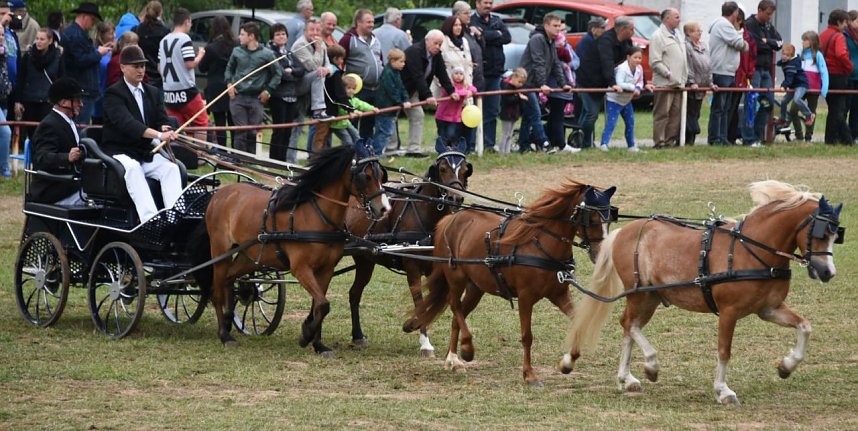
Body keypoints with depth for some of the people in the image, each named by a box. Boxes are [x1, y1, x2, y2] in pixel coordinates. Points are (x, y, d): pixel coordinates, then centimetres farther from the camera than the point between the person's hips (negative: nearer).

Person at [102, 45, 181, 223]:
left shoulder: (152, 92, 16)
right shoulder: (114, 94, -7)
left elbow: (162, 120, 11)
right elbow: (126, 122, -24)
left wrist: (166, 130, -16)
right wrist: (158, 135, -38)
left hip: (147, 153, 6)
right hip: (119, 153, -6)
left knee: (171, 167, -23)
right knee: (132, 168, -37)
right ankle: (149, 218, -51)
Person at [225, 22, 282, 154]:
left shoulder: (266, 54, -1)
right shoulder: (237, 51, 8)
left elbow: (277, 74, 7)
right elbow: (229, 69, 23)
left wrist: (268, 90, 1)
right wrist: (229, 83, 7)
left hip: (256, 98, -1)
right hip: (238, 97, 1)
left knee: (254, 133, 0)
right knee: (241, 131, -4)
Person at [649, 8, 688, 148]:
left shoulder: (677, 36, 19)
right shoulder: (658, 36, -9)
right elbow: (655, 62, -15)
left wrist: (684, 78, 14)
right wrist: (669, 74, -18)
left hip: (678, 83, 8)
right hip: (664, 83, -8)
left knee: (676, 113, 9)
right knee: (662, 113, -6)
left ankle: (671, 139, 14)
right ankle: (659, 141, -5)